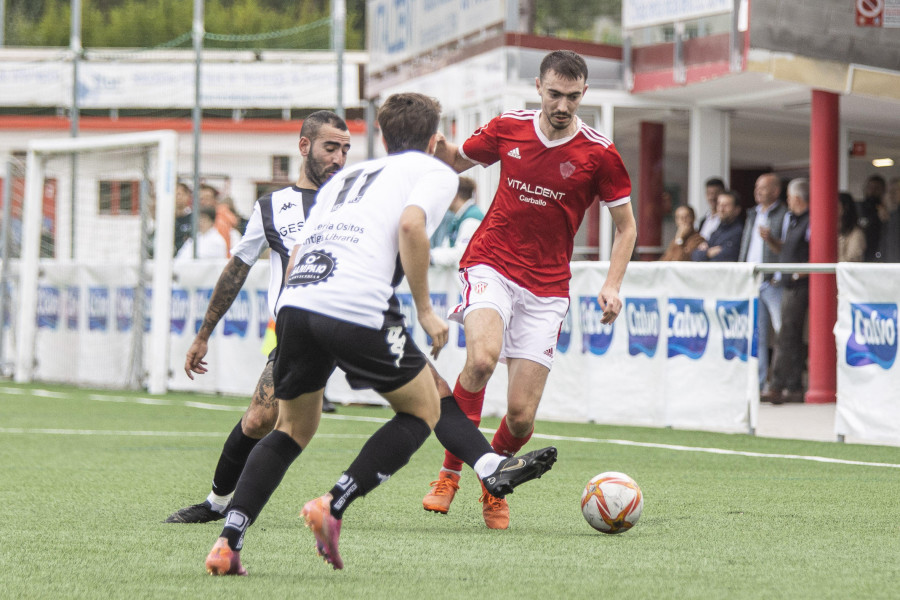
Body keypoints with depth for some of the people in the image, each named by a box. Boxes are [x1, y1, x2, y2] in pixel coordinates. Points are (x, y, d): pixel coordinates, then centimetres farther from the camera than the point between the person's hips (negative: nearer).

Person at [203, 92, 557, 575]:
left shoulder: (346, 177, 33)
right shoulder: (435, 172, 15)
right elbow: (410, 225, -8)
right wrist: (424, 310, -3)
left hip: (294, 301, 6)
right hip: (358, 309, -6)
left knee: (292, 430, 22)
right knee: (423, 410, 14)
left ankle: (227, 542, 7)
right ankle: (332, 508, 0)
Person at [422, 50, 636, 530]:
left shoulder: (599, 154, -4)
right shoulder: (507, 129, 1)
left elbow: (626, 226, 5)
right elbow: (455, 161, 18)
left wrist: (612, 286, -9)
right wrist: (436, 141, -5)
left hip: (546, 288, 0)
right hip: (490, 267, 0)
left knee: (522, 415, -4)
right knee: (481, 358, -31)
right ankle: (450, 471, -14)